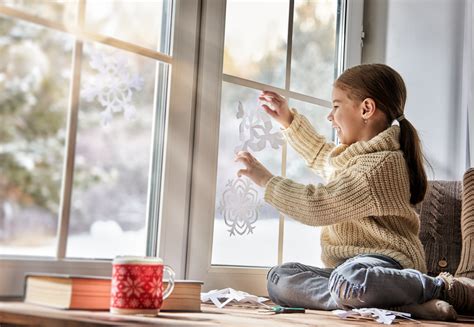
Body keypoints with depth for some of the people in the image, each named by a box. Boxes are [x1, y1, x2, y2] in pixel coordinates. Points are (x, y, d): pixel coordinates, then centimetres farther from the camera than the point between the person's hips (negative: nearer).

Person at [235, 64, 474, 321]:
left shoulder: (381, 164, -16)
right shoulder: (359, 153, 17)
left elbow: (317, 207, -19)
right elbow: (323, 156, 41)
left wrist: (266, 181, -8)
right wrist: (289, 120, 36)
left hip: (386, 262, -10)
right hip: (348, 265, 10)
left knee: (347, 282, -44)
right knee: (278, 278, -11)